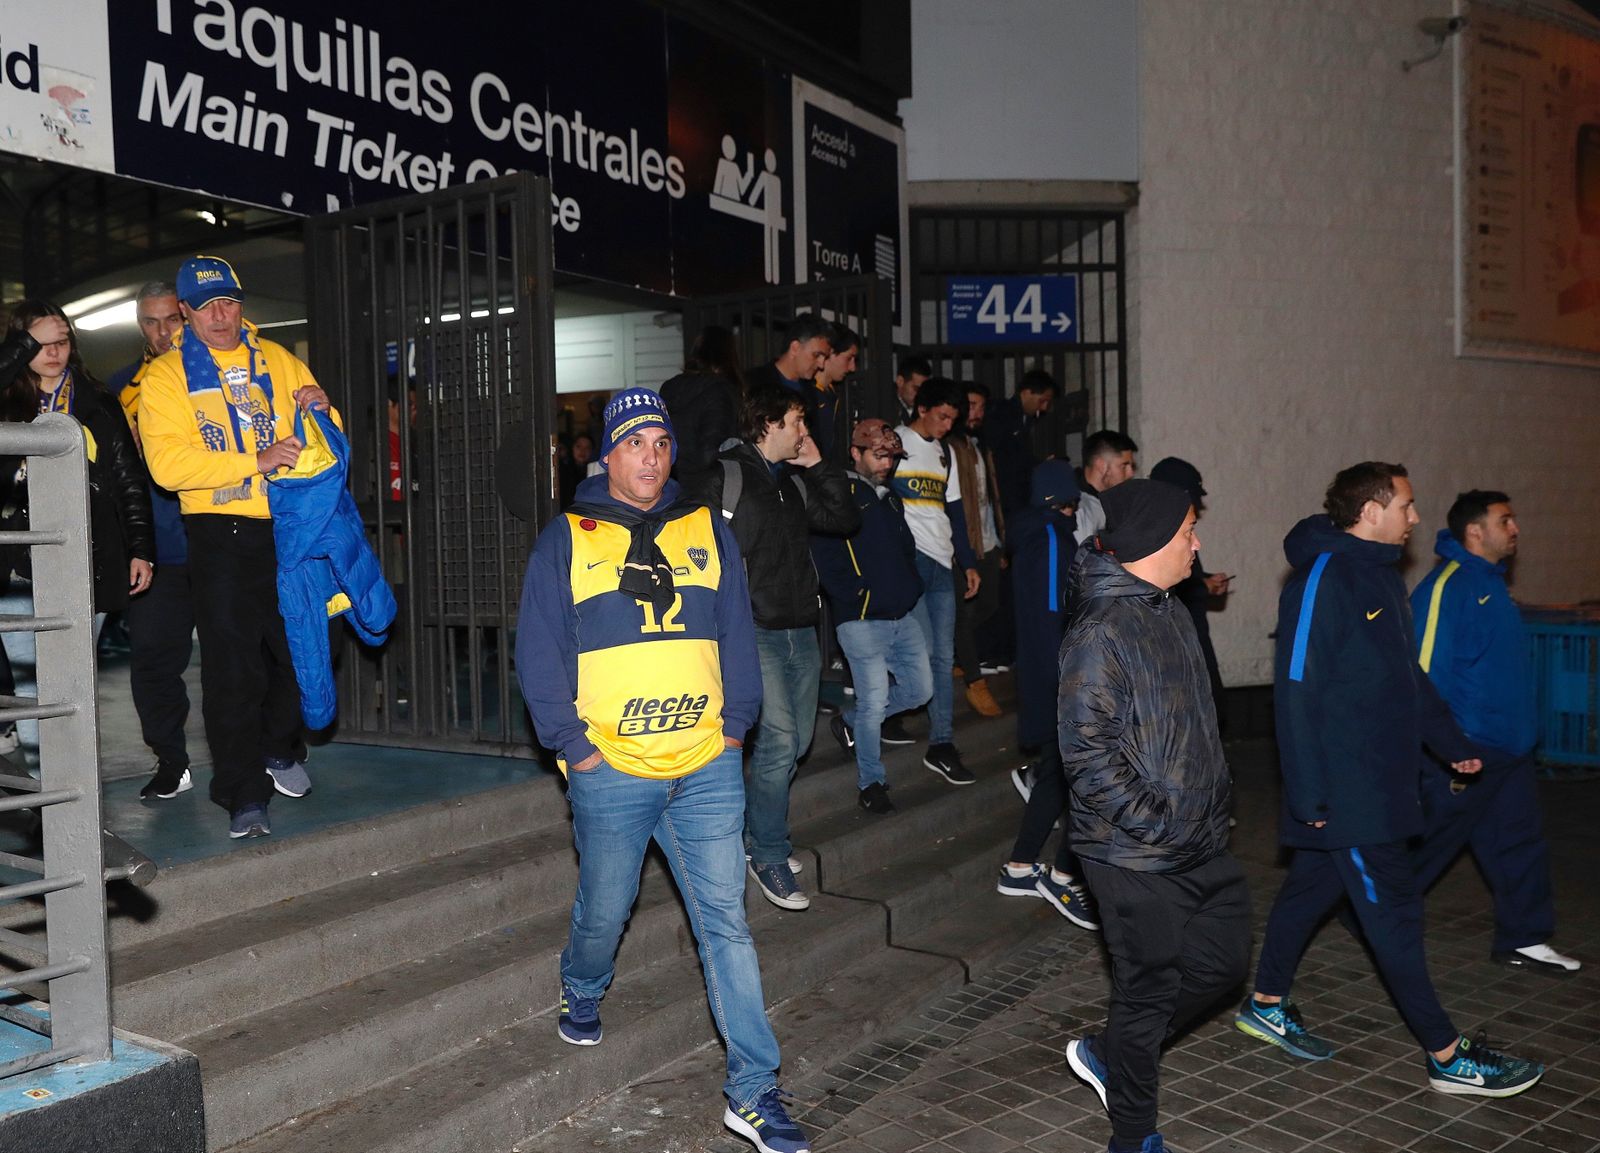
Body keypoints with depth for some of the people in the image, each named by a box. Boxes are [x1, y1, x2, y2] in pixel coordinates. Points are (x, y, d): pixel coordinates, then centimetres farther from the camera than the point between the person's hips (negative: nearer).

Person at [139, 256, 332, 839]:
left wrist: (320, 408, -6)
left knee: (299, 648, 13)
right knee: (231, 666, -4)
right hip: (221, 534, -3)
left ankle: (281, 752, 36)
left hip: (290, 527, 4)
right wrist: (256, 461, -22)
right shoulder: (166, 375, 0)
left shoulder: (278, 360, 11)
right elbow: (167, 463, -14)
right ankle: (243, 797, 5)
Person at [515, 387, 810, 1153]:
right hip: (610, 773, -1)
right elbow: (538, 652, -1)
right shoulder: (567, 538, 1)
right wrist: (573, 742, -7)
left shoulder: (707, 531, 8)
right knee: (603, 911, 16)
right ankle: (582, 994, 50)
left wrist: (733, 724, 1)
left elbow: (738, 637, 10)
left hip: (708, 771, 1)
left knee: (726, 923, 1)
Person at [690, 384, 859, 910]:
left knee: (796, 741, 11)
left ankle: (758, 831, 31)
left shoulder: (796, 481, 16)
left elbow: (845, 520, 16)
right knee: (779, 738, -14)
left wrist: (819, 466, 9)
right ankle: (768, 857, 0)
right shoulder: (724, 478, -5)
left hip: (801, 630, 7)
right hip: (754, 630, -7)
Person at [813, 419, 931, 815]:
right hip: (862, 620, -8)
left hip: (903, 617, 8)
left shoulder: (890, 498, 17)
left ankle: (848, 721, 30)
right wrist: (857, 595, -15)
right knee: (873, 702, -4)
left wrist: (911, 587, 12)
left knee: (919, 690, 11)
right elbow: (825, 559, -15)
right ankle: (871, 783, 13)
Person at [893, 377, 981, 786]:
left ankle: (942, 746, 6)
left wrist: (968, 563, 18)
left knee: (943, 657, 3)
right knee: (924, 652, -13)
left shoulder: (944, 452, 21)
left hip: (942, 564, 7)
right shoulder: (894, 442, -1)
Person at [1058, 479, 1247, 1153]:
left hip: (1201, 843, 9)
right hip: (1136, 857, -9)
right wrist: (1156, 825, -21)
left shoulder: (1172, 612, 10)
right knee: (1151, 990, 4)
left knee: (1224, 960, 17)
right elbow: (1087, 753, -24)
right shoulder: (1100, 631, -21)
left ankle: (1108, 1055, 33)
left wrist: (1213, 801, 14)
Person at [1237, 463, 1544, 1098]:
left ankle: (1267, 1005, 30)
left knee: (1314, 886, 17)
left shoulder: (1381, 575, 12)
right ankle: (1447, 1056, 9)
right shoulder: (1322, 579, -18)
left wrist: (1452, 742, 21)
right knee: (1394, 910, -1)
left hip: (1380, 783, 9)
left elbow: (1408, 675, 22)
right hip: (1343, 793, -9)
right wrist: (1309, 793, -21)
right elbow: (1297, 690, -21)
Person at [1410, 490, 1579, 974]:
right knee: (1426, 845, 4)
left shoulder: (1492, 583, 12)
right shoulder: (1447, 587, -18)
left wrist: (1522, 734, 17)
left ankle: (1523, 941, 21)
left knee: (1519, 846, 11)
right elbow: (1426, 672, -21)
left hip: (1507, 750, 9)